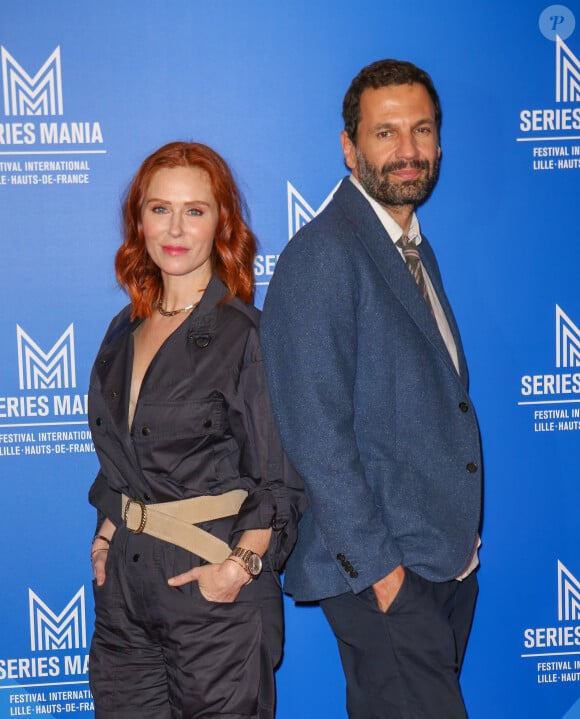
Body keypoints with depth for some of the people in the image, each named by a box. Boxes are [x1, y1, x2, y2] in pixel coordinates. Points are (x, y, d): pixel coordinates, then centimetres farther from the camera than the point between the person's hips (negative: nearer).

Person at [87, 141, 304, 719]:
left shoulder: (247, 335, -8)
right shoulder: (126, 331, 10)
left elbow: (278, 481, -9)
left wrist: (240, 564, -19)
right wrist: (107, 536, 5)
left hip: (212, 588, -5)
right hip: (123, 585, 6)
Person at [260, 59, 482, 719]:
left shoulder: (415, 248, 15)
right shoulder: (321, 255, -14)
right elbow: (316, 433, -18)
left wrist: (462, 540, 13)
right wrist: (375, 565, -18)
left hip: (447, 556, 8)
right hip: (377, 564, -8)